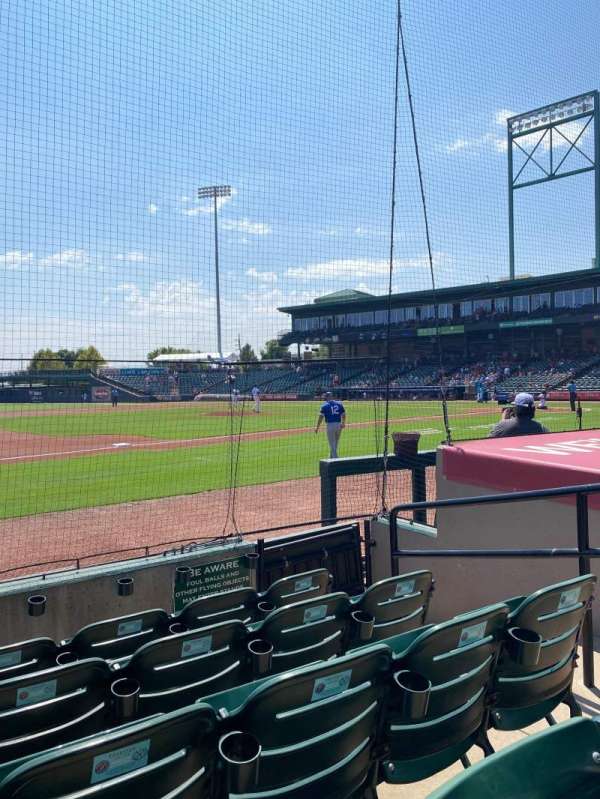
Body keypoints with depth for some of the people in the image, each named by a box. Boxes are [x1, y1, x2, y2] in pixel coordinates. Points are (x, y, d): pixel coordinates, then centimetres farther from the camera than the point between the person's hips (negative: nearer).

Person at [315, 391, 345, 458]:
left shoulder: (325, 405, -4)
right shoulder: (339, 404, 8)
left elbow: (321, 417, -9)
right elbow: (343, 415, 9)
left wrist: (317, 427, -6)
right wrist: (343, 423, 23)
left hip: (330, 425, -4)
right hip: (339, 425, 4)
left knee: (332, 444, 1)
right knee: (335, 444, 19)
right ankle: (331, 457, 31)